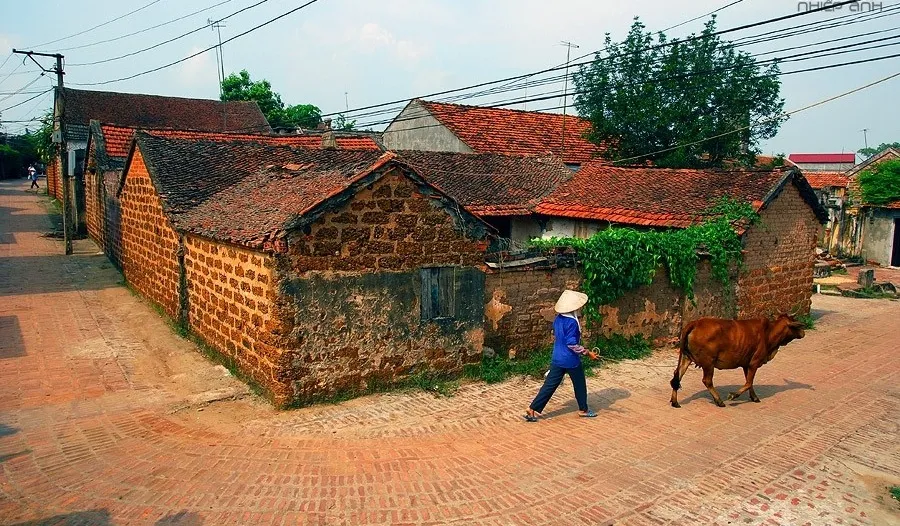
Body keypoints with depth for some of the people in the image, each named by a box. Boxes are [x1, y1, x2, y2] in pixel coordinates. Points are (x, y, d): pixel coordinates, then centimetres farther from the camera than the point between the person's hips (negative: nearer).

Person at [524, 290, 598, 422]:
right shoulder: (572, 322, -21)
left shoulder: (558, 319, 3)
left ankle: (533, 410, 3)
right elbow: (572, 344, -23)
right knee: (580, 385, 16)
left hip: (557, 359, 7)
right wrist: (587, 352, -16)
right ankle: (583, 410, 32)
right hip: (571, 360, -7)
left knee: (550, 385, 7)